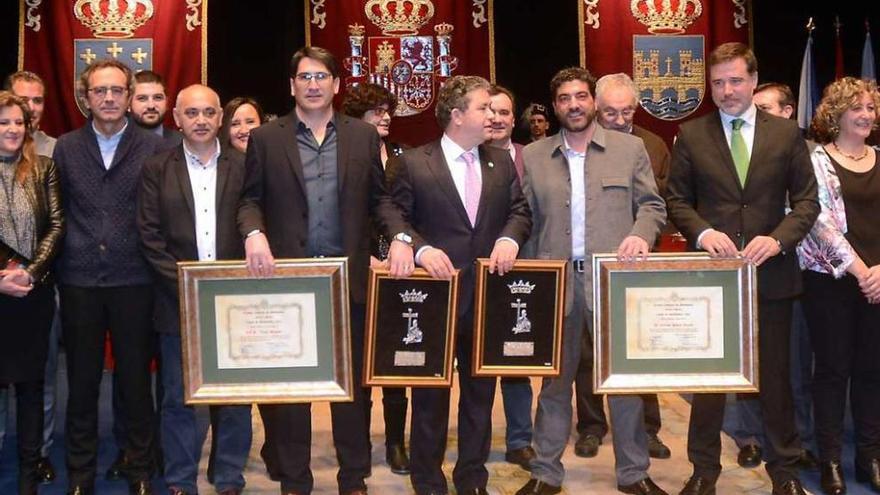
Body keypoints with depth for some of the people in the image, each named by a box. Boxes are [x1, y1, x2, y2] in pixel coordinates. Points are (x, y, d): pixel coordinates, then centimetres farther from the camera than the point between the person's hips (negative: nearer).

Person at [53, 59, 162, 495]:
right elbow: (57, 214, 8)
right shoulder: (65, 148, 7)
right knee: (82, 382, 10)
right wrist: (60, 263, 4)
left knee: (136, 380, 7)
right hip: (79, 281, 2)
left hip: (133, 280, -2)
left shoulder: (153, 147, 1)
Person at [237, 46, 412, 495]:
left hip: (348, 276, 1)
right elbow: (250, 200, 3)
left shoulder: (363, 135, 7)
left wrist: (398, 236, -10)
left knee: (352, 380, 10)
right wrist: (253, 233, -17)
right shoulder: (265, 138, 4)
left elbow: (378, 198, 7)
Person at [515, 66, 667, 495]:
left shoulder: (630, 148, 6)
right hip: (556, 282, 1)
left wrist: (641, 235, -14)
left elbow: (652, 205, 6)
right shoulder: (533, 156, 8)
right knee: (555, 379, 9)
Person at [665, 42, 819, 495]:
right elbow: (677, 199, 4)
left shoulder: (787, 134, 3)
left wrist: (778, 238, -14)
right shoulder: (691, 135, 2)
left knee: (775, 374, 11)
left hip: (771, 271, 1)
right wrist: (702, 232, -15)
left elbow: (806, 200, 3)